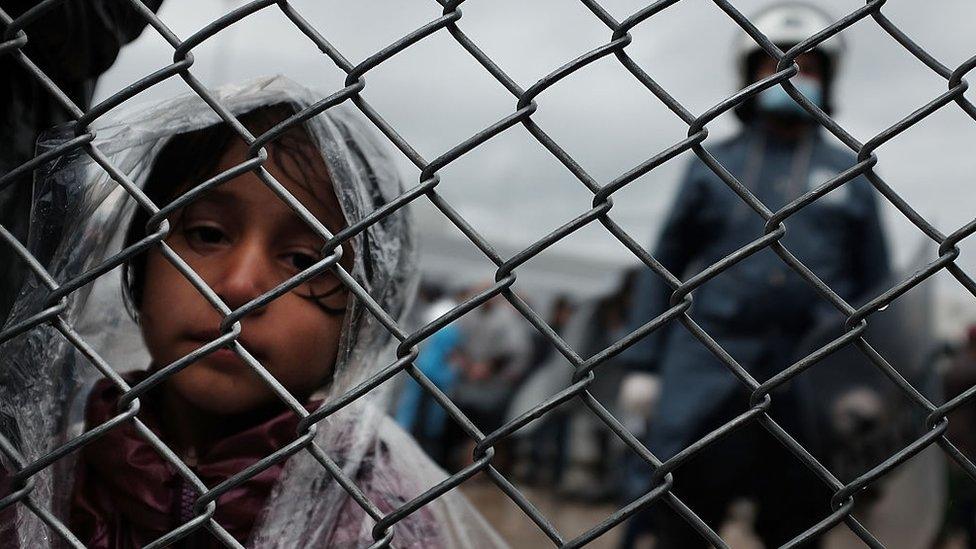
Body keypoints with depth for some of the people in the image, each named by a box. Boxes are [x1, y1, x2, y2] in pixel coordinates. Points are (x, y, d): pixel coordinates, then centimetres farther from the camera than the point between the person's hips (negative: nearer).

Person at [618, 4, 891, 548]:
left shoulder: (851, 174, 13)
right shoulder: (714, 164, 12)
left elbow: (876, 285, 12)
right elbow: (666, 263, 12)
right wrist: (642, 363, 5)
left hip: (811, 380, 1)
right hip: (710, 363, -1)